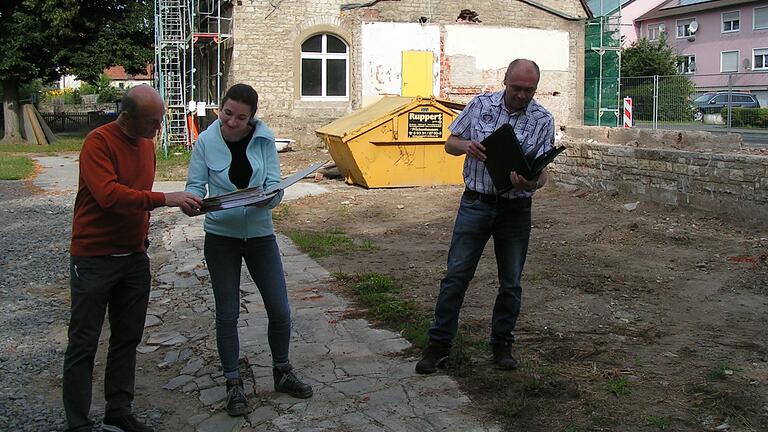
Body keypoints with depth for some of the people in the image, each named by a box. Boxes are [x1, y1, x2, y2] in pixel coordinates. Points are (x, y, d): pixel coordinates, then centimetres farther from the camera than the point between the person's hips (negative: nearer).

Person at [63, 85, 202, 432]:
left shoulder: (146, 142, 9)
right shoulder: (99, 142, -15)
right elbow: (108, 194, -27)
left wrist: (143, 233, 11)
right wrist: (164, 199, -28)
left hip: (134, 256, 7)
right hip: (94, 257, -7)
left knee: (128, 338, 11)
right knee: (83, 344, 2)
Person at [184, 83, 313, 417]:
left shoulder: (264, 139, -7)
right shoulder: (206, 141, -9)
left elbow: (275, 185, -9)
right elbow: (195, 184, -8)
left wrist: (267, 198, -32)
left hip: (260, 233, 1)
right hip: (221, 236, -1)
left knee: (280, 310, 6)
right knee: (227, 314, 6)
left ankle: (282, 373, 29)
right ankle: (234, 385, 22)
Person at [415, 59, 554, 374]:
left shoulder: (542, 120, -2)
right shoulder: (480, 105, 1)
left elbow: (542, 173, -6)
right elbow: (450, 143, 8)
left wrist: (531, 183, -29)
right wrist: (466, 146, -16)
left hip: (515, 209, 0)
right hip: (476, 203, 0)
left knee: (510, 283, 9)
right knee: (456, 275, 1)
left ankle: (502, 345, 27)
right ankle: (438, 344, 12)